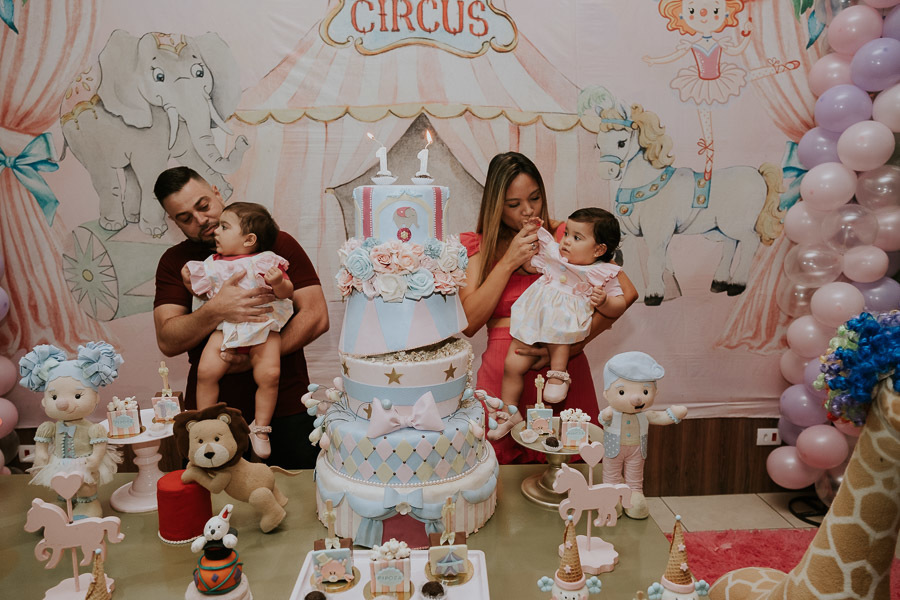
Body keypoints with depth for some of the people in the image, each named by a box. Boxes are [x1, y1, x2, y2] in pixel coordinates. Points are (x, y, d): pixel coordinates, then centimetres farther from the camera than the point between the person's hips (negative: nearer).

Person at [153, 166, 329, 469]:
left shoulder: (277, 243, 0)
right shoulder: (175, 261, 6)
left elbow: (316, 317, -8)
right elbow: (167, 342, -5)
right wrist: (217, 311, -24)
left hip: (286, 410, -1)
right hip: (210, 414, 2)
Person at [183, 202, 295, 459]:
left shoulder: (265, 262, -2)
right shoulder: (213, 264, 12)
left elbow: (286, 293, -6)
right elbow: (205, 293, 25)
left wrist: (278, 283, -25)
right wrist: (191, 283, 8)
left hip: (262, 329, -3)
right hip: (225, 328, 3)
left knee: (269, 373, -18)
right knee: (206, 370, -12)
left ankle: (260, 428, 3)